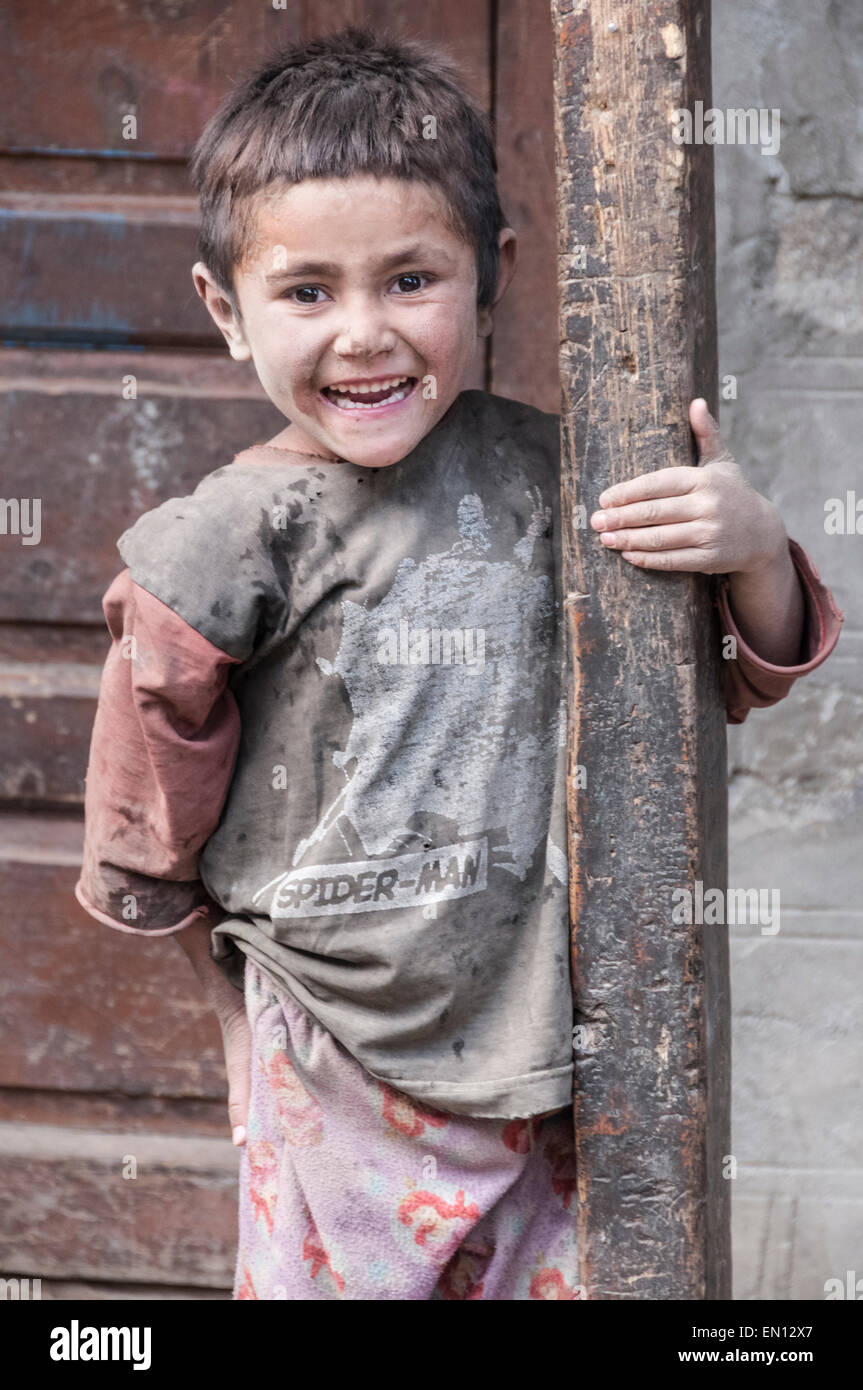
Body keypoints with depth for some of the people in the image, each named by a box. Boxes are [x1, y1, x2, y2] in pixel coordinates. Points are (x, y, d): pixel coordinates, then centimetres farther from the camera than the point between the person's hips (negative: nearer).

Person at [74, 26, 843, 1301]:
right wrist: (240, 1011, 12)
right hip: (343, 1085, -2)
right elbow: (146, 847, 3)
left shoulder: (539, 476, -4)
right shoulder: (226, 542, -11)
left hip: (552, 1067, 2)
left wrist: (754, 547, -13)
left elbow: (744, 674, 7)